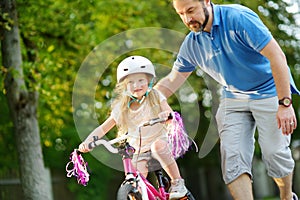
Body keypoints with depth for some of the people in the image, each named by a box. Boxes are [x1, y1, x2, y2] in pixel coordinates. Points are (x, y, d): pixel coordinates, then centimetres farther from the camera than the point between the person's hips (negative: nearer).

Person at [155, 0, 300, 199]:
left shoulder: (239, 18, -22)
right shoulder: (191, 44, -3)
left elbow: (277, 56, -23)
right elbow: (171, 81, 10)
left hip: (269, 92, -5)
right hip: (233, 99, 5)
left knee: (275, 153, -7)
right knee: (232, 157, -11)